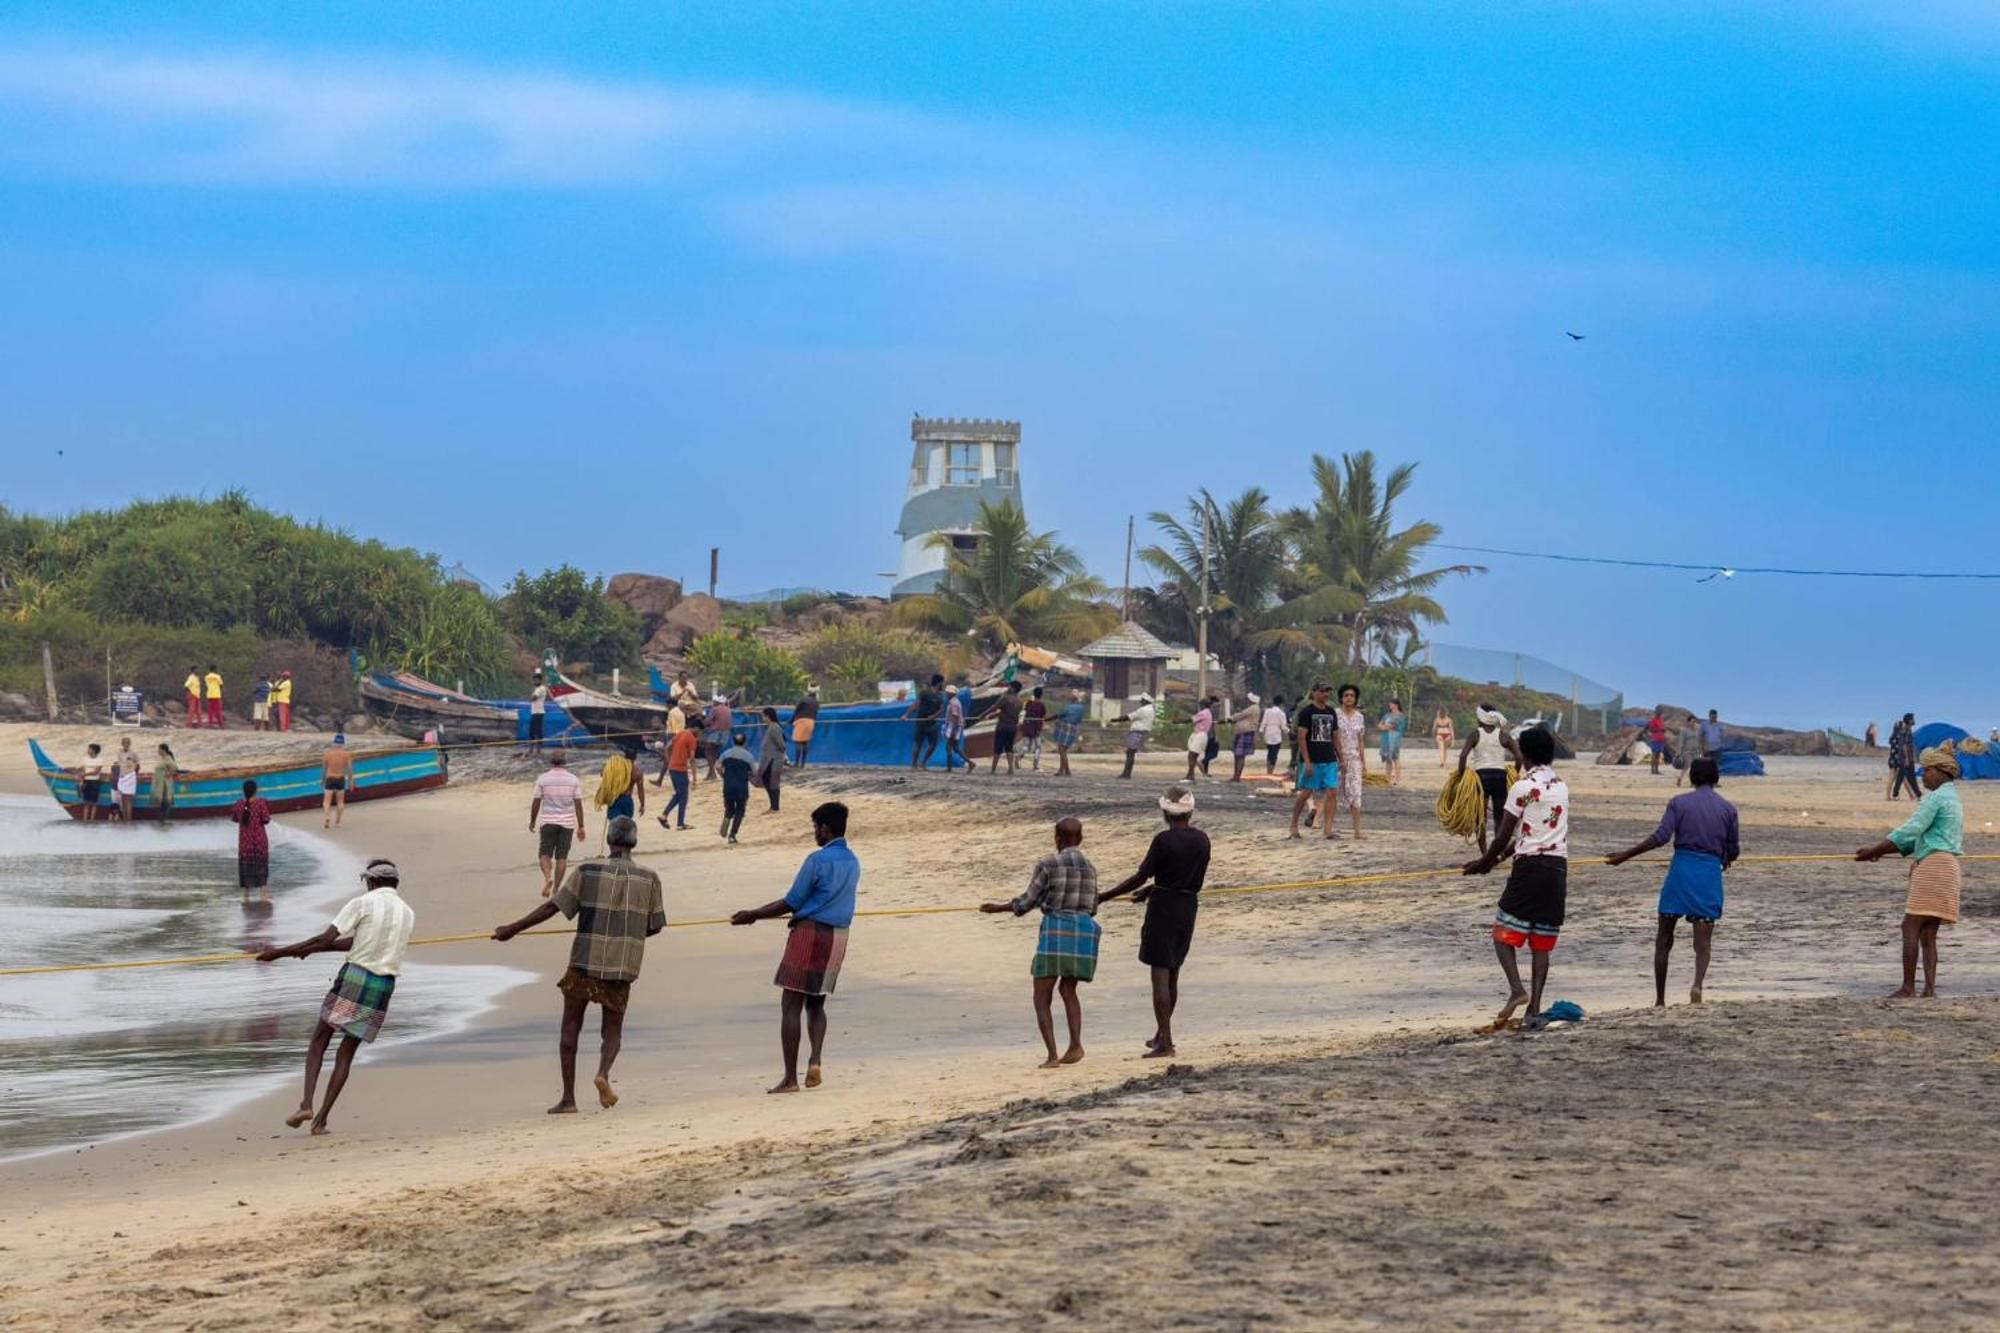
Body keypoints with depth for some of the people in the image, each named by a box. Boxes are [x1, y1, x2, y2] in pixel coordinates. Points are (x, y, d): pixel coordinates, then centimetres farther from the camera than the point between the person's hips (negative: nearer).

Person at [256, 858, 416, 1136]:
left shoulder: (362, 904, -5)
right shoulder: (408, 914, 13)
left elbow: (325, 939, -11)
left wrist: (280, 953, -4)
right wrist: (311, 949, 22)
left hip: (353, 977, -4)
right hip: (384, 986, 4)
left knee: (318, 1042, 8)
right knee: (347, 1051, 11)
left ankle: (306, 1104, -8)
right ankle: (321, 1119, 6)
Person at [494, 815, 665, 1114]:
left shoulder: (586, 872, -5)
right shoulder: (648, 879, 0)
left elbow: (552, 907, -7)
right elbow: (655, 926, 7)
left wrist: (513, 929, 0)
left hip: (585, 962, -1)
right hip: (623, 966, 1)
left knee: (570, 1027, 12)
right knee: (612, 1030, 14)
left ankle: (568, 1098, 9)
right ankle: (603, 1072, -16)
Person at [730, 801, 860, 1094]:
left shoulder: (818, 860, -13)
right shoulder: (852, 862, 11)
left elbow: (791, 903, -10)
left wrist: (753, 915, 1)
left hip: (810, 934, -7)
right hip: (838, 937, 7)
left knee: (791, 1006, 0)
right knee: (816, 1004, 18)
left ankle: (790, 1078, -2)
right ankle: (815, 1060, -5)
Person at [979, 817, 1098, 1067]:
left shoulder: (1047, 864, -4)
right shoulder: (1090, 867, 11)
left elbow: (1026, 902, -3)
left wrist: (1001, 907, 14)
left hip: (1055, 929, -5)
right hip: (1084, 929, 5)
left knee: (1042, 997, 4)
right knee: (1068, 989, 23)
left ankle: (1052, 1055, -10)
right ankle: (1075, 1044, 4)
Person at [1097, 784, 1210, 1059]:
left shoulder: (1164, 840, -15)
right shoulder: (1201, 840, 4)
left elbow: (1142, 876, -15)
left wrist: (1104, 898, -7)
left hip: (1163, 907, -6)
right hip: (1189, 907, 6)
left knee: (1160, 975, -3)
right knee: (1172, 974, 19)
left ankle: (1165, 1042, -6)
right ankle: (1162, 1034, 30)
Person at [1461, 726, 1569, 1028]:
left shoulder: (1523, 788, -9)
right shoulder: (1561, 787, 13)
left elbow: (1504, 836, -7)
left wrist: (1484, 862, 10)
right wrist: (1497, 858, 22)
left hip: (1530, 867, -6)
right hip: (1558, 868, 6)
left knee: (1503, 933, 1)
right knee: (1542, 942, 8)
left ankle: (1517, 990, -19)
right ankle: (1535, 1006, 2)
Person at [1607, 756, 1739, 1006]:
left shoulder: (1679, 803, 0)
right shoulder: (1728, 809, 6)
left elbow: (1660, 837, -12)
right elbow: (1733, 851, 10)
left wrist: (1624, 856, -9)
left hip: (1680, 871, -1)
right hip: (1710, 874, 1)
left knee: (1663, 940, 10)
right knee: (1702, 941, 1)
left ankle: (1659, 1000, 12)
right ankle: (1698, 983, -27)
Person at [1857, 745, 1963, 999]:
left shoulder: (1936, 797, -9)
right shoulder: (1954, 800, 22)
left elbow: (1910, 831, -15)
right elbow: (1920, 836, 24)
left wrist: (1873, 851, -10)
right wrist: (1882, 851, 18)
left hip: (1932, 864, -10)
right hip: (1946, 866, 10)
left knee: (1911, 927, -9)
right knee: (1928, 934, 8)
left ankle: (1908, 987, -12)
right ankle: (1930, 988, 1)